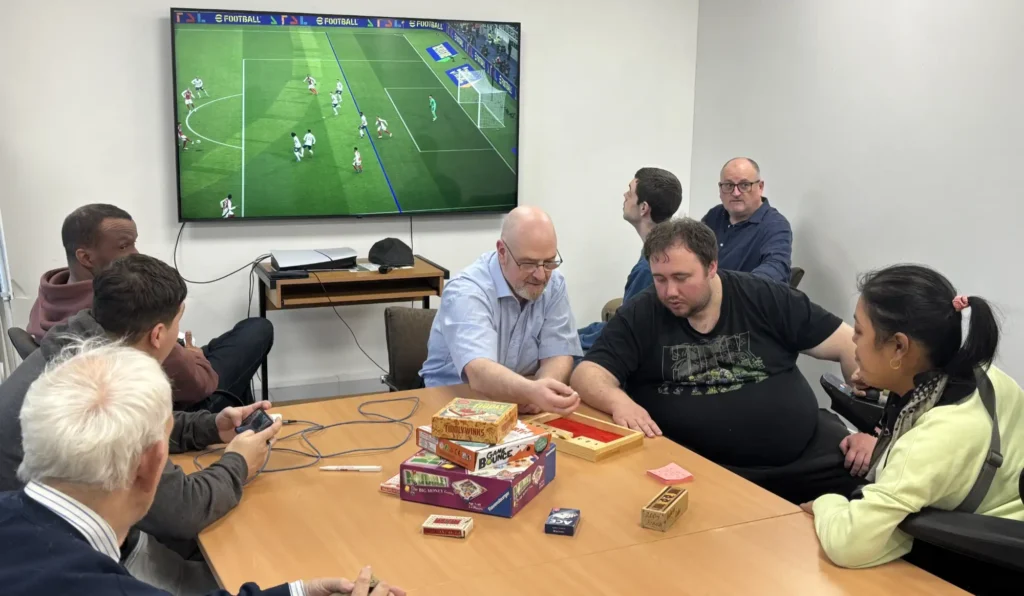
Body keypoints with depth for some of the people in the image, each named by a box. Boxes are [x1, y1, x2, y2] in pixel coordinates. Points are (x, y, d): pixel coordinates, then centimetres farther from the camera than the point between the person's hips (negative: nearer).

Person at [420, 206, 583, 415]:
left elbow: (558, 356, -7)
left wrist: (539, 393, -29)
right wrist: (532, 392, -52)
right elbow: (479, 373, -33)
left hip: (526, 411, 4)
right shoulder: (466, 291, -20)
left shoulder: (554, 285, -2)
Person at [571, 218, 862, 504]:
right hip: (701, 470, -2)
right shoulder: (639, 316, 0)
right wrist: (618, 400, -29)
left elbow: (848, 345, 4)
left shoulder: (766, 299, 2)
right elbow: (588, 375, -5)